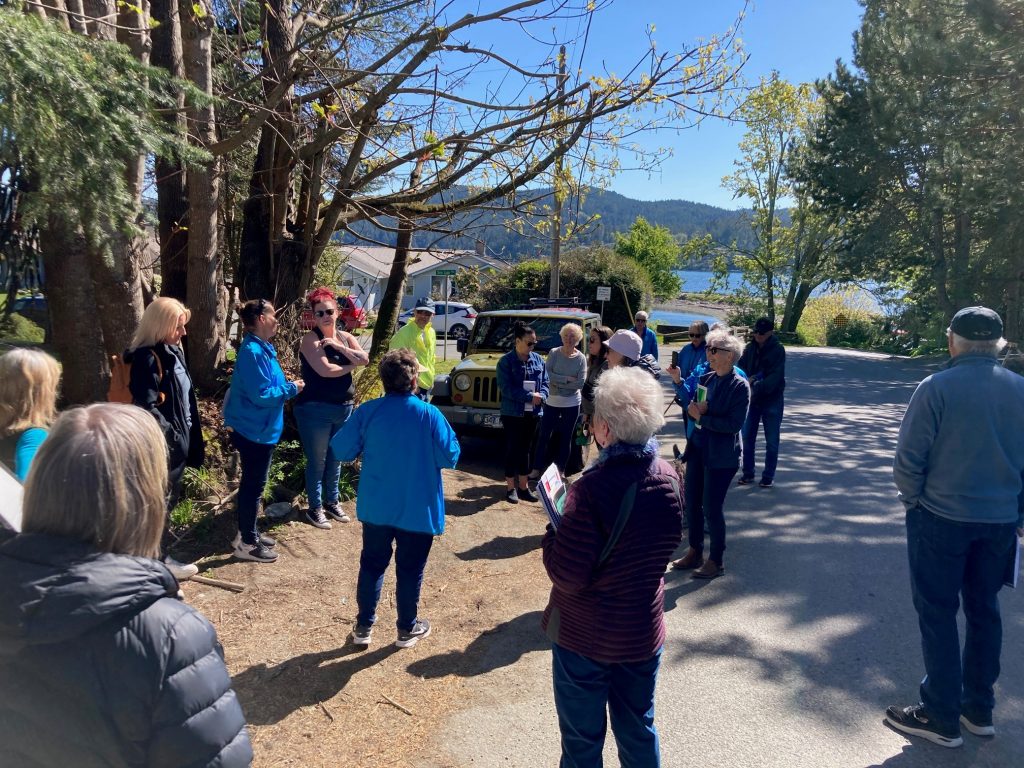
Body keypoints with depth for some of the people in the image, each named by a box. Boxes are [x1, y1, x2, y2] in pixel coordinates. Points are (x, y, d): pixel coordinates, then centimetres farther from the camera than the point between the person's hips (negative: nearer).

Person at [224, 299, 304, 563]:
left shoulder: (262, 348, 9)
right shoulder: (253, 351, -22)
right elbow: (261, 395, -24)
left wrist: (287, 386, 4)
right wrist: (291, 388, -14)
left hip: (260, 430, 10)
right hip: (255, 431, -10)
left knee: (253, 484, 18)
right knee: (253, 485, 0)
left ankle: (247, 534, 31)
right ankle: (246, 543, 12)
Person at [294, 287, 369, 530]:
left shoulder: (346, 337, 7)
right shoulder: (311, 339, -11)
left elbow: (364, 359, -7)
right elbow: (324, 369, -24)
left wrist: (338, 345, -16)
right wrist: (350, 366, -9)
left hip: (344, 408, 6)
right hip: (315, 410, -6)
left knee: (335, 459, 17)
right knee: (317, 461, 4)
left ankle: (332, 502, 31)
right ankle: (315, 508, 16)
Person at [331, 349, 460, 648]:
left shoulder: (367, 412, -10)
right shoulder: (429, 414, -17)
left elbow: (341, 450, -3)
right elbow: (450, 457, -13)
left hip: (376, 507, 2)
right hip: (418, 510, -2)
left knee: (371, 565, 19)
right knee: (410, 570, 13)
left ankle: (363, 626, 30)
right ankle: (407, 629, 28)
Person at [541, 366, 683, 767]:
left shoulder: (592, 488, -29)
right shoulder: (669, 479, -8)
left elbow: (567, 575, -25)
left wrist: (552, 535, -7)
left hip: (586, 635, -5)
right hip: (644, 630, 5)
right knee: (639, 731, 25)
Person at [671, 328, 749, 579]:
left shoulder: (740, 386, -13)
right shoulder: (706, 379, 6)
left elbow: (735, 424, -19)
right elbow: (691, 410, 10)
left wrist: (702, 417, -17)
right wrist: (694, 410, -12)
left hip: (721, 457, -6)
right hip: (698, 448, 7)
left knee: (712, 507, 2)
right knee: (692, 503, 13)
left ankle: (716, 561, 21)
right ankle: (695, 552, 32)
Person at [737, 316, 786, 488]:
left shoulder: (778, 350, -11)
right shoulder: (750, 348, 3)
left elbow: (775, 377, -20)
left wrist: (757, 387, -32)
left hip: (772, 400, -4)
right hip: (751, 399, 4)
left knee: (771, 441, 5)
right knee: (747, 438, 9)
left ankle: (768, 476, 17)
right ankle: (748, 473, 21)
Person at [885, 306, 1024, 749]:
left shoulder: (936, 388, -16)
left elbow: (909, 458, -15)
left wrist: (912, 499, 3)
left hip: (941, 517, -5)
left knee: (938, 613, 6)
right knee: (984, 611, 17)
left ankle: (941, 717, 16)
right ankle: (979, 709, 29)